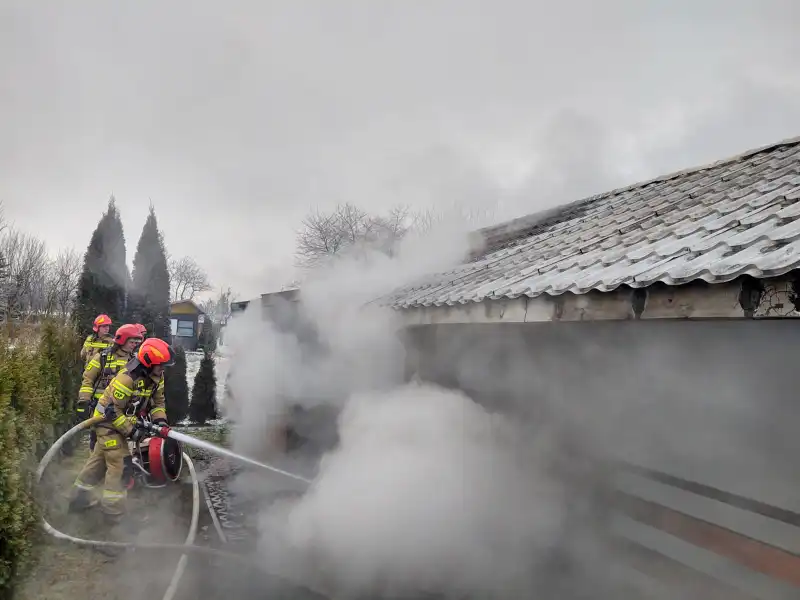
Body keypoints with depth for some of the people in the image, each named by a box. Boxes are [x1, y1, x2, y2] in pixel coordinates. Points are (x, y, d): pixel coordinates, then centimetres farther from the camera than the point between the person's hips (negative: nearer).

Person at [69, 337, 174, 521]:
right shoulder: (127, 378, -32)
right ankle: (114, 511, -1)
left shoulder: (156, 377, -8)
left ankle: (80, 496, 38)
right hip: (109, 421, -9)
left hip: (122, 421, 9)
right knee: (121, 463, -10)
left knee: (100, 458, 21)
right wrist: (131, 430, -26)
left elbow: (158, 401, 4)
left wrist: (160, 419, -13)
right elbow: (112, 410, -27)